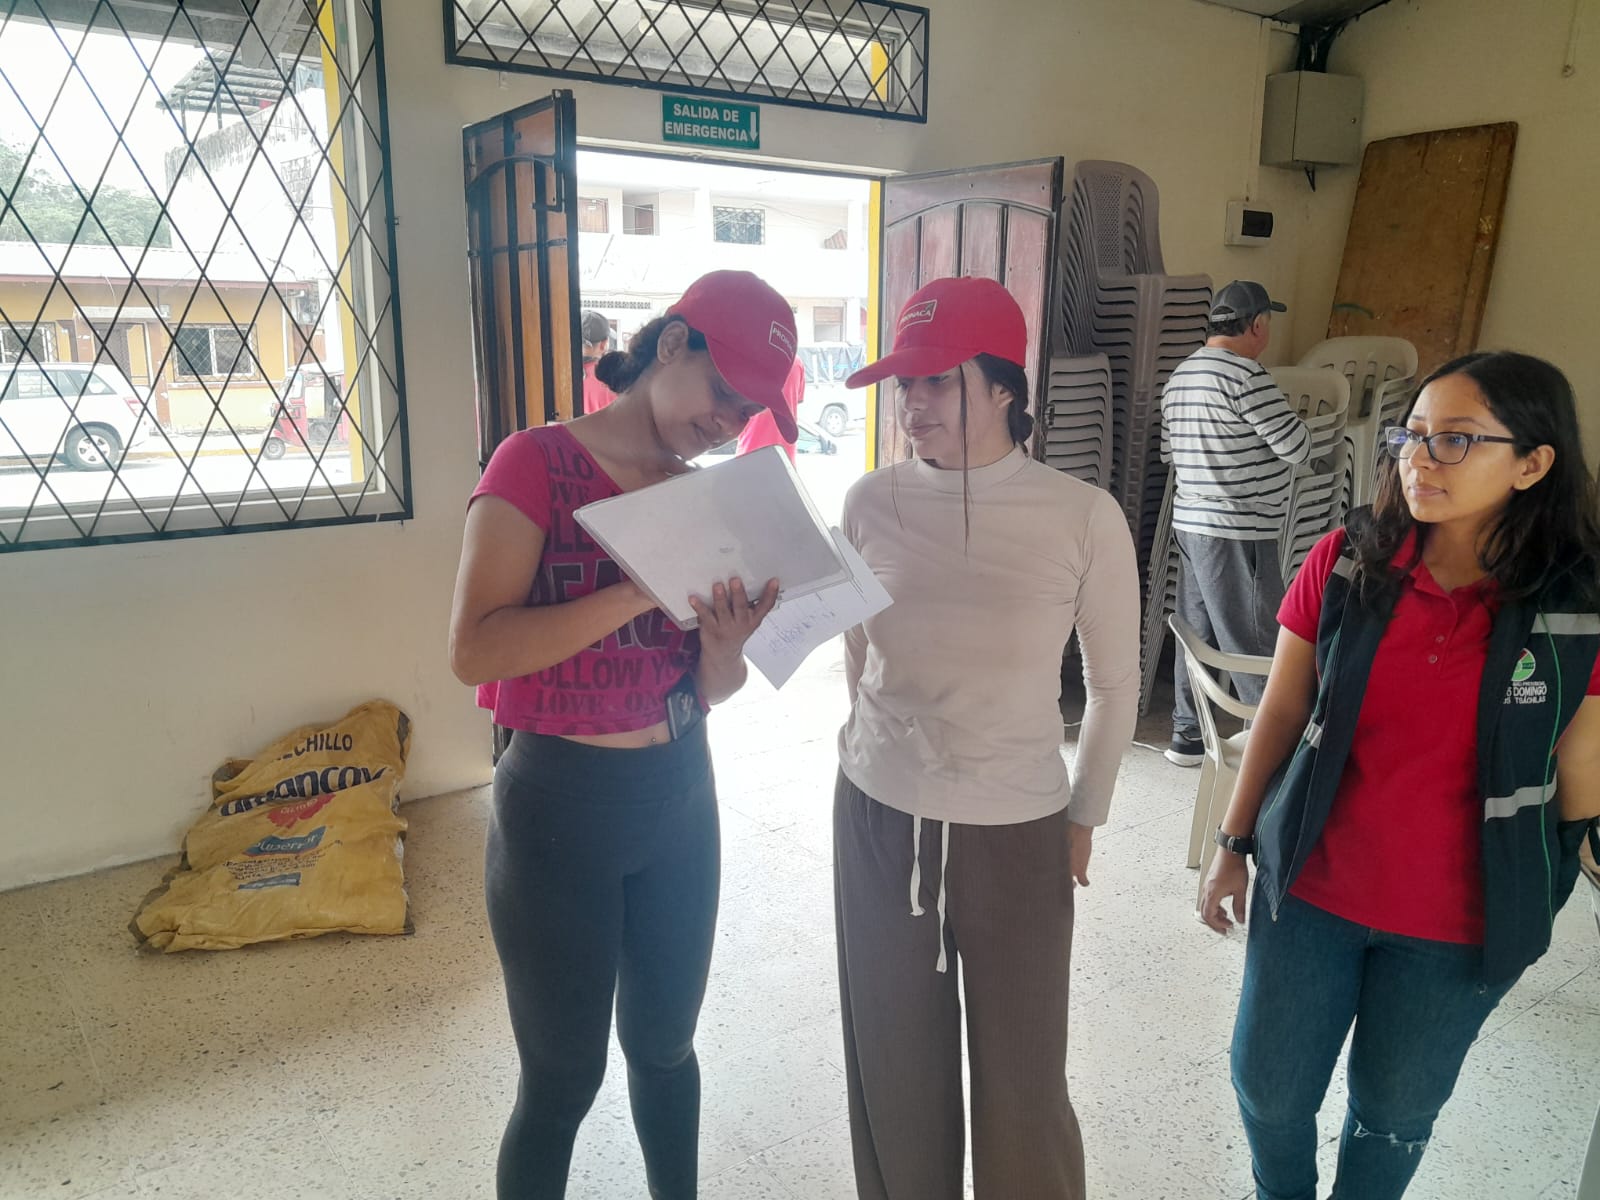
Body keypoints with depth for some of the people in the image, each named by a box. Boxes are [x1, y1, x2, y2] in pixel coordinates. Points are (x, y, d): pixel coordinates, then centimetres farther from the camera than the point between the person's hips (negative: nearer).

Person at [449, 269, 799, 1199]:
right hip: (560, 806, -5)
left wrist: (723, 648, -16)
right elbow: (474, 650, -23)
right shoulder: (538, 462, -13)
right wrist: (644, 591, -28)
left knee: (665, 1044, 21)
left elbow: (709, 692, 6)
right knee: (564, 1077, 10)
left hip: (681, 798, 5)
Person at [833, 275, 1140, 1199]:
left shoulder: (1084, 516, -11)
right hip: (878, 820, 2)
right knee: (894, 1067, 16)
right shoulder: (872, 502, -5)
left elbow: (1116, 687, 1)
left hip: (1017, 834, -2)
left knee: (1022, 1077, 10)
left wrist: (1084, 818, 6)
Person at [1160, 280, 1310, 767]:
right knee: (1253, 644, -2)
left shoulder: (1180, 376, 13)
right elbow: (1297, 448, -12)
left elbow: (1170, 451, 20)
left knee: (1196, 632, 14)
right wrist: (1287, 416, 7)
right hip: (1237, 531, -9)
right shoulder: (1245, 376, -15)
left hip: (1189, 520, 9)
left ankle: (1187, 735, 21)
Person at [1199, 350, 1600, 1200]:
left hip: (1458, 925, -1)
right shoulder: (1344, 563, -11)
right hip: (1311, 890, 1)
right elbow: (1280, 713, -2)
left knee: (1395, 1111, 20)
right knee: (1269, 1089, 16)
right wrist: (1234, 845, 2)